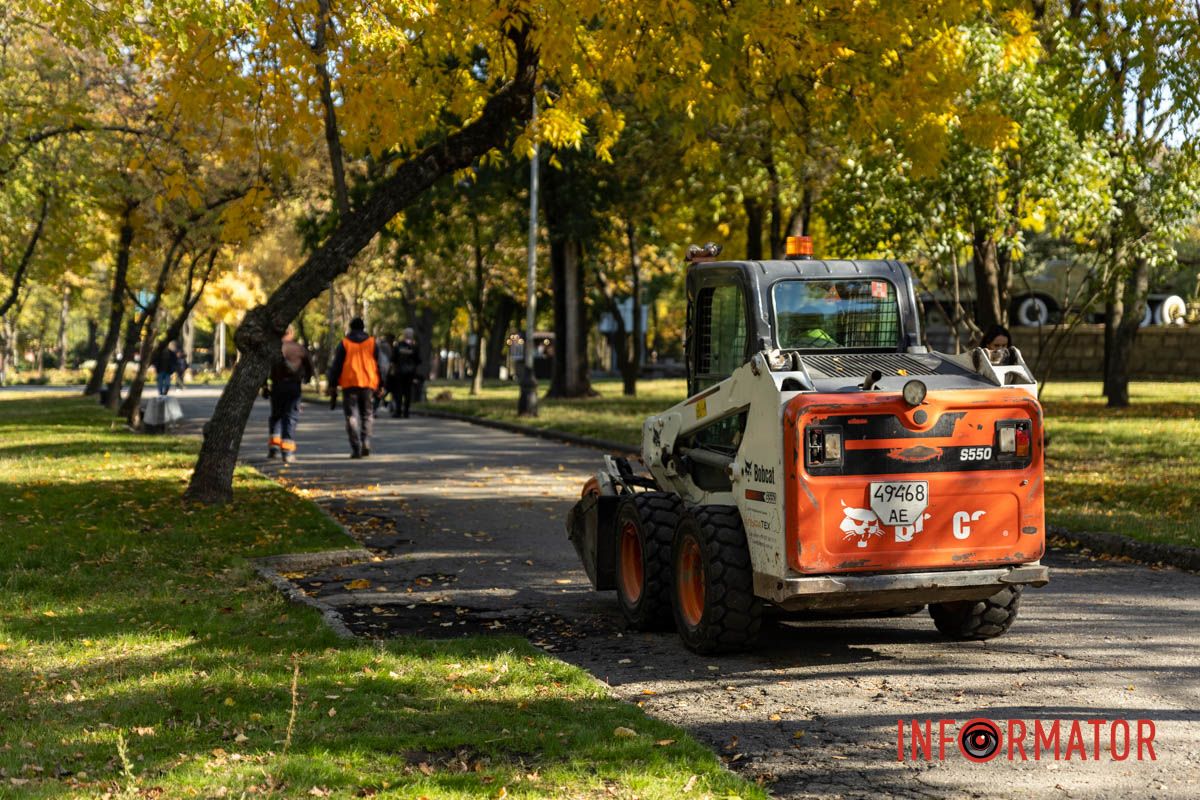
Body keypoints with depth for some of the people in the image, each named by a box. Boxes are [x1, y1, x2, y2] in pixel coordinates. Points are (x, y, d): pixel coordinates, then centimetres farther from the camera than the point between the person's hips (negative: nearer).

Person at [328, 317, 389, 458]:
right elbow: (382, 365, 7)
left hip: (349, 384, -2)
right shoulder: (373, 343, 7)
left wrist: (332, 385, 7)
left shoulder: (344, 343, 2)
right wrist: (380, 384, 13)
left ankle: (356, 448, -8)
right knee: (367, 415, 14)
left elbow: (336, 365, 1)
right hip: (369, 385, 2)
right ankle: (366, 444, -3)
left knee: (352, 416, 1)